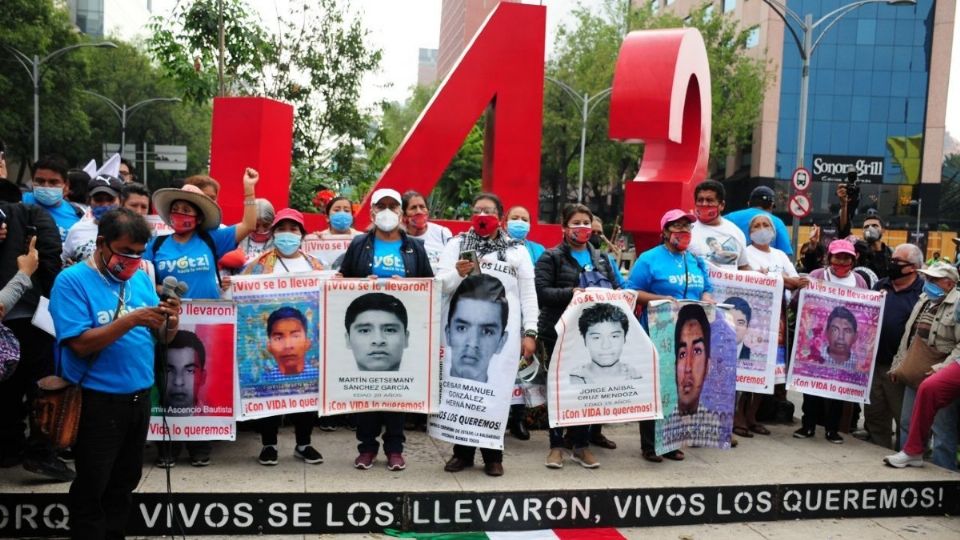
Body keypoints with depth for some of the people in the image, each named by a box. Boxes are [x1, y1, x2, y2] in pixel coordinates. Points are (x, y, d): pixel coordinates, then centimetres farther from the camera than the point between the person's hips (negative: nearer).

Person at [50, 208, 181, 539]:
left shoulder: (141, 279, 7)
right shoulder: (72, 281, -11)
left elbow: (162, 337, 7)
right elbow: (81, 344, -20)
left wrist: (170, 321, -15)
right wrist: (131, 320, -28)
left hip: (140, 396, 6)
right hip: (97, 401, -6)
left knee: (124, 483, 18)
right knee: (91, 489, 7)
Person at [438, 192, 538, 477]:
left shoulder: (517, 250, 8)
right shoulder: (456, 245, 9)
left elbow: (528, 293, 5)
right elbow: (439, 287, 4)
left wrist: (530, 332, -2)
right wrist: (457, 273, -16)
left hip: (501, 332, 0)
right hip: (462, 329, 1)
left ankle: (493, 456, 15)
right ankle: (462, 451, 18)